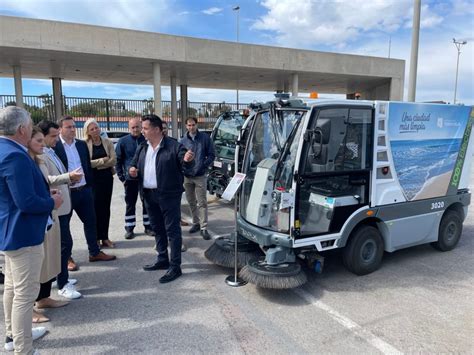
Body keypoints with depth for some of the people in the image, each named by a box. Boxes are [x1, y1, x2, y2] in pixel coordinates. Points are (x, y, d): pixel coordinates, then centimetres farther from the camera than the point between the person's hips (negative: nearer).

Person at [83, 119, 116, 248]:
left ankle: (105, 237, 17)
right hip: (93, 179, -3)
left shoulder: (108, 142, 3)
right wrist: (103, 160, -11)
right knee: (95, 207, 1)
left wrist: (96, 164, -11)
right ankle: (96, 238, 12)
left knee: (106, 207, 8)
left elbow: (113, 160, -5)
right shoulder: (85, 144, -3)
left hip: (107, 177, 3)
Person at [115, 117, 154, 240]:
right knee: (130, 204, 8)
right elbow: (118, 160, 1)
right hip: (130, 178, -1)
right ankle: (129, 229, 18)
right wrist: (121, 176, -5)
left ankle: (148, 226, 21)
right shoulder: (123, 141, -3)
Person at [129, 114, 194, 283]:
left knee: (172, 230, -2)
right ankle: (162, 260, 32)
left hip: (169, 195, -7)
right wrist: (132, 170, -5)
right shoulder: (142, 148, 11)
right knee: (158, 229, 18)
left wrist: (187, 160, -41)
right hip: (149, 195, 7)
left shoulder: (173, 146, -9)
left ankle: (175, 267, 4)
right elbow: (134, 165, 18)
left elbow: (184, 162, -18)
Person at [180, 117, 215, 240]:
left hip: (200, 176, -3)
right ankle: (196, 223, 28)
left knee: (202, 202, -4)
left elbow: (211, 155, 0)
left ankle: (203, 228, -1)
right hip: (187, 176, 3)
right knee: (191, 202, 14)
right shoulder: (183, 141, 5)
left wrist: (203, 165, -11)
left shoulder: (205, 138, -2)